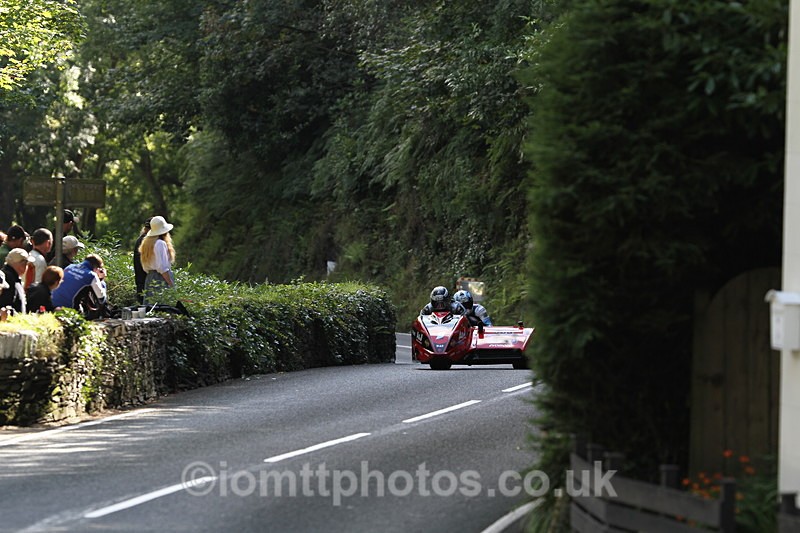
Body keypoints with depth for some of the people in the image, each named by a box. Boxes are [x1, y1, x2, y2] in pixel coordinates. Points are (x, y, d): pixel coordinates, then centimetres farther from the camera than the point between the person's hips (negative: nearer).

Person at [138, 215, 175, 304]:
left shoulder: (147, 243, 14)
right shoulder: (160, 244, -11)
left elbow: (145, 268, 16)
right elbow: (162, 268, -17)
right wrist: (172, 285, -16)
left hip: (149, 278, 9)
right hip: (161, 279, -9)